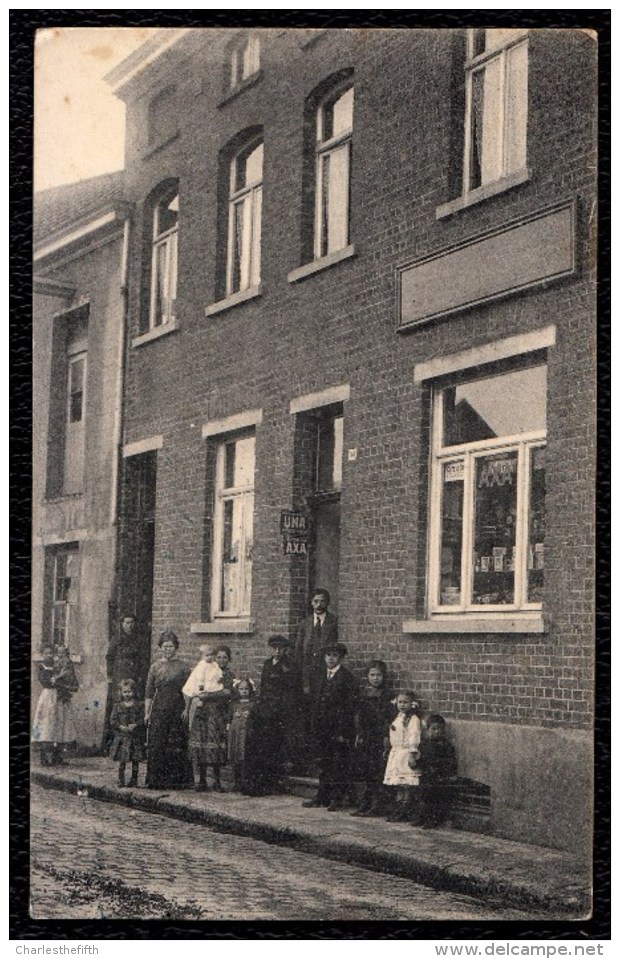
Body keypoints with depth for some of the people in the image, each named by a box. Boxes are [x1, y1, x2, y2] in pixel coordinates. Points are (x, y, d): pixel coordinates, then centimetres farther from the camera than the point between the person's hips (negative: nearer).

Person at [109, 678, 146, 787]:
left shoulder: (139, 705, 2)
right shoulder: (117, 706, 4)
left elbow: (143, 719, -2)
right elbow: (113, 720, 1)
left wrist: (135, 725, -18)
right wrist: (121, 727, -15)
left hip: (135, 736, 0)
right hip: (121, 736, 0)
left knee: (135, 759, 5)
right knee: (121, 760, 0)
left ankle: (134, 779, 15)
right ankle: (121, 780, 8)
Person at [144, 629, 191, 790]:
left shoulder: (182, 667, 4)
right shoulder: (155, 667, 7)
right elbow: (149, 692, 7)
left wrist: (186, 710, -6)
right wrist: (147, 713, 2)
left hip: (177, 709, -1)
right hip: (159, 710, 1)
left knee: (176, 745, -3)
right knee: (156, 745, -2)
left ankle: (176, 780, 4)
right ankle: (155, 780, 3)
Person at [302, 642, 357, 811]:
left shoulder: (346, 677, -9)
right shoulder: (323, 675, 13)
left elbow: (349, 706, -12)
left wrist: (343, 732, -16)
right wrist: (316, 724, 9)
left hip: (339, 728, -7)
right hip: (323, 728, 7)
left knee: (339, 764, -1)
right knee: (325, 763, 12)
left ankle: (337, 799, 5)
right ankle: (323, 797, 19)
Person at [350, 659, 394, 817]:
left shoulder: (386, 695, -3)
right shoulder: (363, 693, 12)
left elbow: (388, 719, -7)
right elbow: (358, 716, 14)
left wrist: (385, 738, -13)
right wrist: (358, 735, 7)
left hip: (378, 739, -5)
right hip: (363, 739, 5)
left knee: (377, 773, -5)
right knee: (360, 771, 5)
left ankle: (376, 807, 0)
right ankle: (363, 805, 12)